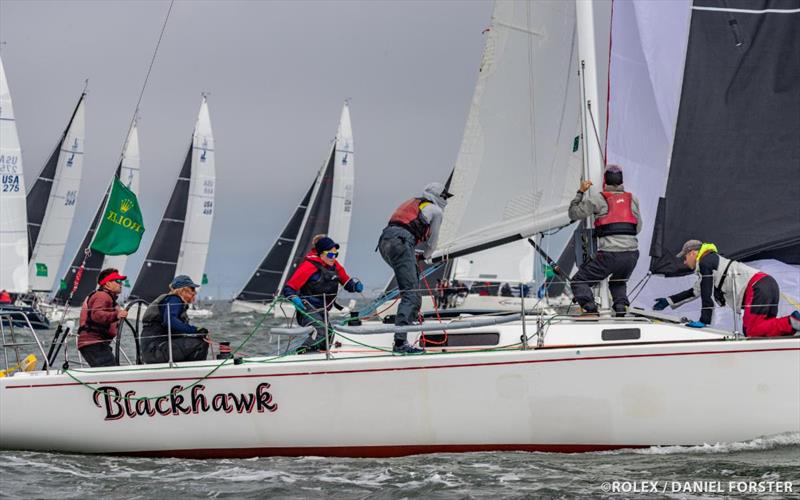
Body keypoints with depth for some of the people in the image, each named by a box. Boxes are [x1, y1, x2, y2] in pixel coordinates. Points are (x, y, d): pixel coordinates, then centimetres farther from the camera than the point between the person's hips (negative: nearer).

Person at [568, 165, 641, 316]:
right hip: (632, 253, 5)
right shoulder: (632, 199, 14)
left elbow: (573, 213, 10)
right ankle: (621, 308, 5)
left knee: (578, 281, 8)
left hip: (610, 254, -5)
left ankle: (590, 308, -16)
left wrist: (581, 192, 18)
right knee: (618, 282, 31)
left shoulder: (598, 199, 1)